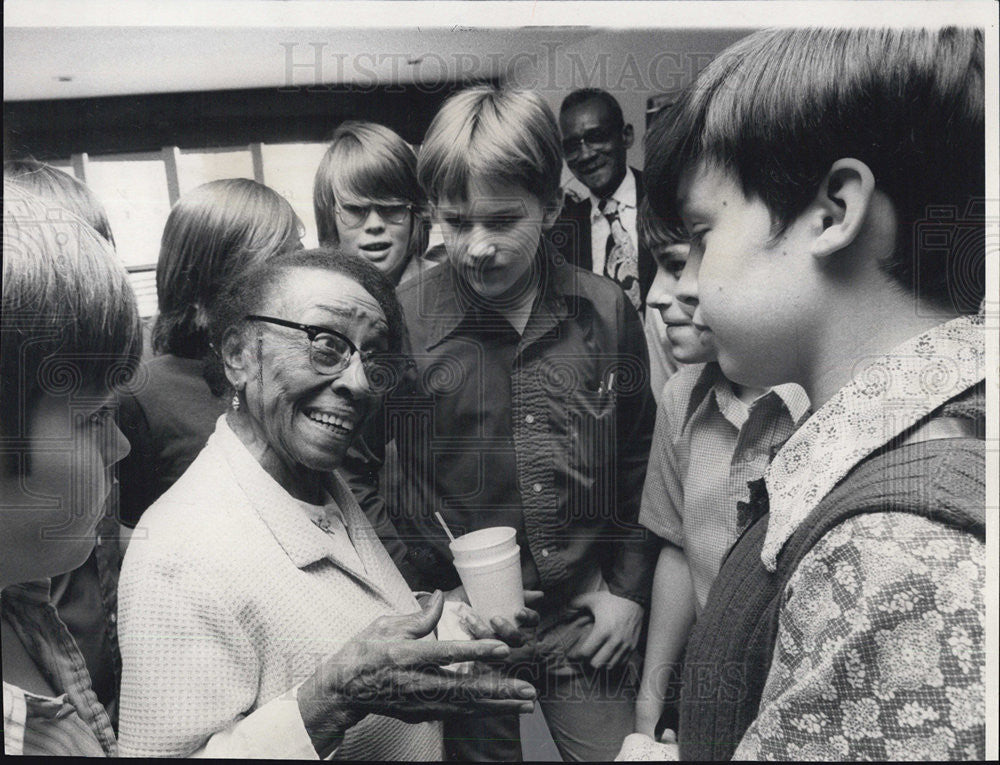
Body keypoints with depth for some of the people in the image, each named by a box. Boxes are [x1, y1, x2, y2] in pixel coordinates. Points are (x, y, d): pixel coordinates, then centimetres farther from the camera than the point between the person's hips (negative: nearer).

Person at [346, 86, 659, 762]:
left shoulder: (607, 312, -4)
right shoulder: (400, 322, -13)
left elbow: (641, 458, 6)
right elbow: (351, 467, -3)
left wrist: (629, 588, 4)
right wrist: (418, 595, -6)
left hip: (585, 616, 2)